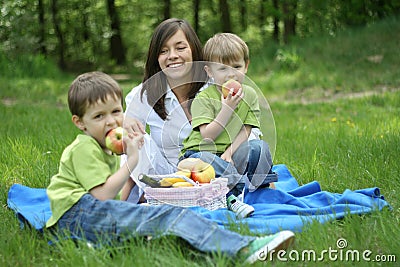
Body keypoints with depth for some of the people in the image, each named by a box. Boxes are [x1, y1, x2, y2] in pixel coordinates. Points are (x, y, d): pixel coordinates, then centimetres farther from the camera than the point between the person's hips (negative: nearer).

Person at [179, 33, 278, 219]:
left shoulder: (249, 95, 3)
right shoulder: (203, 99, -9)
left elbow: (245, 132, -2)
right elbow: (207, 137, -19)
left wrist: (228, 154, -18)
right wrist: (227, 109, -23)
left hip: (231, 156, 4)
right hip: (200, 153, -4)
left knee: (260, 147, -20)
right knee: (202, 159, -37)